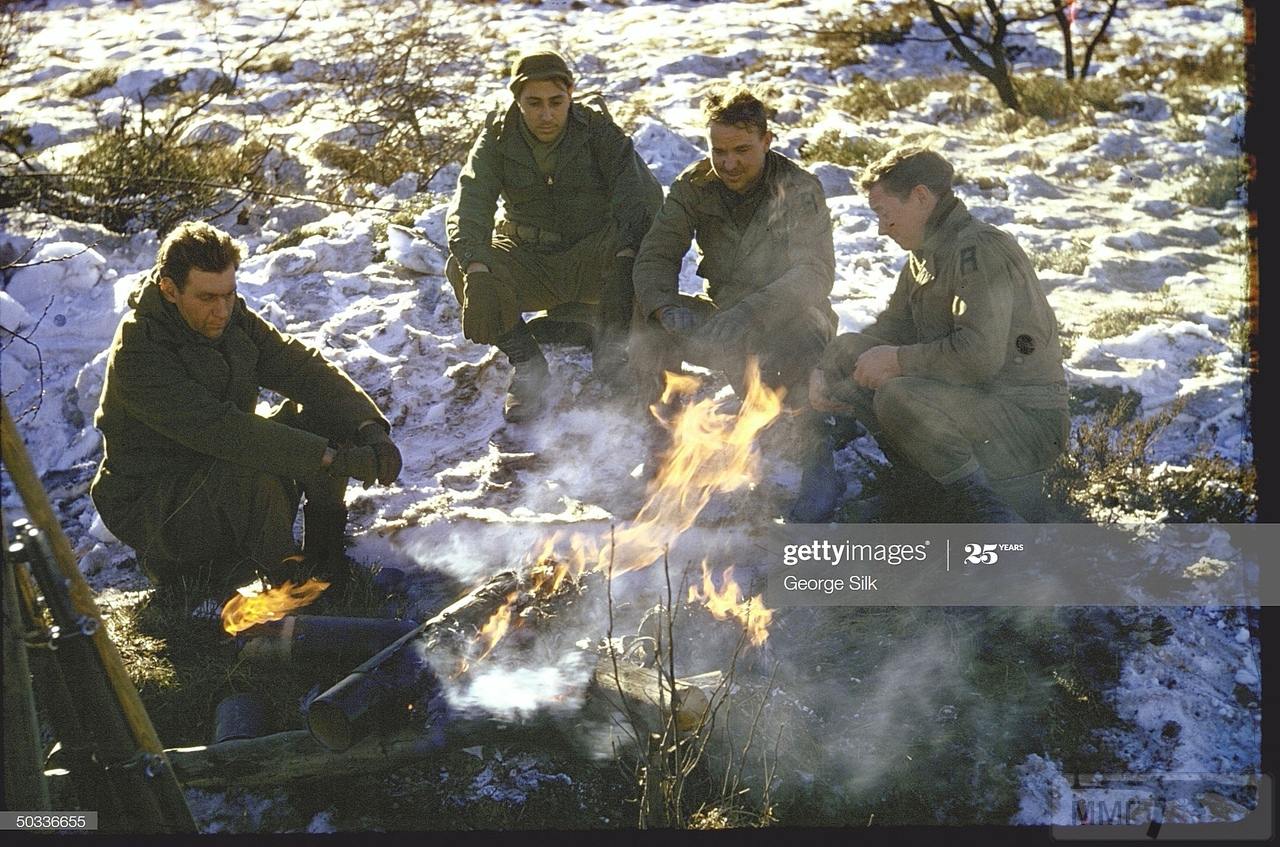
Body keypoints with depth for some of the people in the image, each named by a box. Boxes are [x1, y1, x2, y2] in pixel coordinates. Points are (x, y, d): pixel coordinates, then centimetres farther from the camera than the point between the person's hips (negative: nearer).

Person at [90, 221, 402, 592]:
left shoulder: (233, 319, -2)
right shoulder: (138, 351, -26)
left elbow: (302, 368, -5)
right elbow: (219, 428, -35)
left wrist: (370, 427, -24)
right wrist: (332, 458, -39)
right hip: (149, 507, -8)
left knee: (327, 412, -8)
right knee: (248, 470, -37)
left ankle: (323, 554, -3)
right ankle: (283, 578, -15)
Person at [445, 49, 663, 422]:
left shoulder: (598, 130, -11)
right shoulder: (498, 137, -7)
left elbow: (642, 192, -25)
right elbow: (468, 206, -20)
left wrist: (625, 253, -44)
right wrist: (476, 270, -40)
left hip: (592, 262, -1)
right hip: (529, 263, 1)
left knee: (634, 241, -33)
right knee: (460, 268, -26)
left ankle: (610, 360, -16)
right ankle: (528, 369, -12)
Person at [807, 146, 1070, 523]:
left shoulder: (980, 249, -18)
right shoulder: (924, 257, 14)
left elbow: (980, 354, -28)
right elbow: (890, 329, 18)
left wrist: (898, 361, -16)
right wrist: (826, 371, 0)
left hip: (1028, 419, -10)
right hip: (969, 400, 10)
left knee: (899, 398, -33)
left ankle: (987, 507, -17)